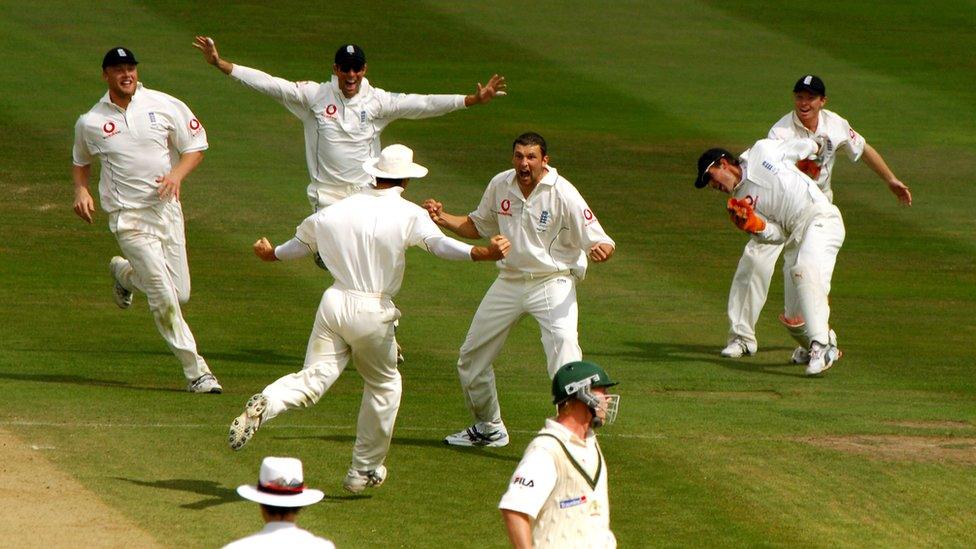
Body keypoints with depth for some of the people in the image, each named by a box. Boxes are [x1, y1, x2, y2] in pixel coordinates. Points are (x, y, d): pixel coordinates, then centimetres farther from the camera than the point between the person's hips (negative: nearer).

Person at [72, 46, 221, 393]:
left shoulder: (165, 106, 0)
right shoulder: (90, 123, 1)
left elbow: (195, 147, 5)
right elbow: (80, 162, 18)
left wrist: (177, 174, -15)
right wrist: (81, 190, -2)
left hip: (167, 208, 3)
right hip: (128, 218, -3)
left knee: (180, 293, 7)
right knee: (164, 297, -9)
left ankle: (124, 272, 36)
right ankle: (196, 371, -1)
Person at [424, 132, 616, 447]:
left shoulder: (563, 195, -18)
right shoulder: (500, 185, -2)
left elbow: (600, 242, -19)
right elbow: (477, 226, 15)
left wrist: (601, 250, -43)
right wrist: (443, 219, -2)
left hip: (552, 282, -6)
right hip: (510, 280, 6)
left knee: (563, 347, -27)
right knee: (471, 358, 13)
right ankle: (489, 429, 34)